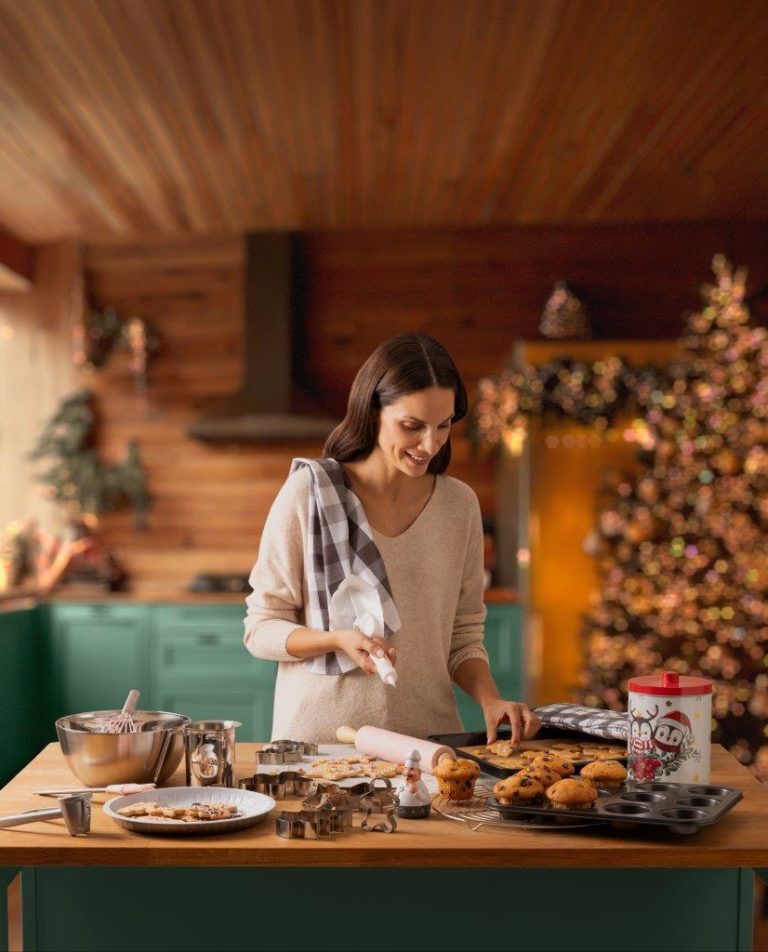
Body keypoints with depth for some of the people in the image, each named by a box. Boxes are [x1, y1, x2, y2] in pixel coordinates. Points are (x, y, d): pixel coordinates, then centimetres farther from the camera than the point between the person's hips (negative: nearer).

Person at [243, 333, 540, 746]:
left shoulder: (460, 504, 6)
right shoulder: (309, 492, -4)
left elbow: (462, 638, 12)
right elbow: (261, 629, 0)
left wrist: (491, 700, -6)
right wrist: (339, 639, -17)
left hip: (429, 737, 3)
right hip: (321, 739, -2)